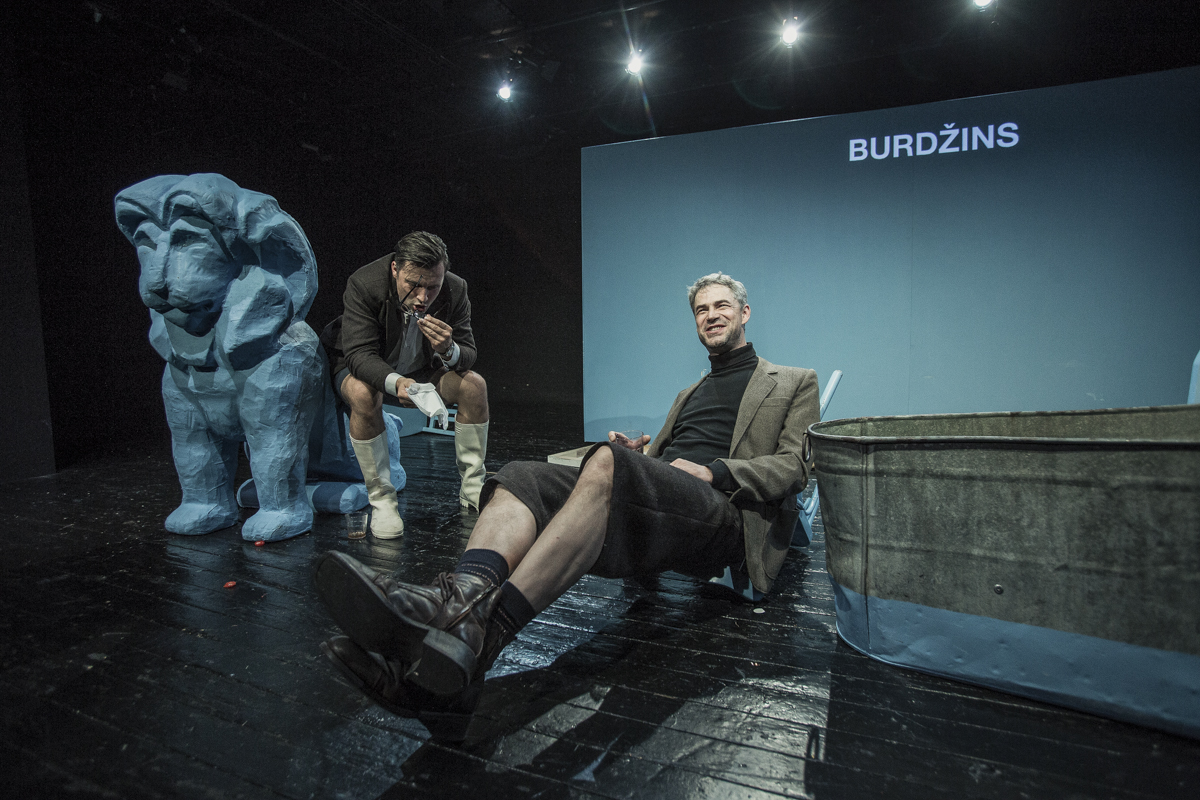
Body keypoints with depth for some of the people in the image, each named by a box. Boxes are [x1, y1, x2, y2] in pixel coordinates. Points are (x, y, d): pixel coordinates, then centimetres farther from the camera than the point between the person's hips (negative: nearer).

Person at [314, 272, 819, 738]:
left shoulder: (793, 384, 21)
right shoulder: (691, 392, 37)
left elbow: (794, 465, 6)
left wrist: (712, 470, -9)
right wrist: (635, 454, 9)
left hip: (724, 518, -6)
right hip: (650, 512, 6)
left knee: (607, 463, -36)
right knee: (521, 478, -20)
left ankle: (480, 634, -48)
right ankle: (465, 594, -49)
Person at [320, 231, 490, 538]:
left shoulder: (455, 290, -20)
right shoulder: (363, 285, -29)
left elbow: (468, 355, -17)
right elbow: (359, 354, -34)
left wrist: (448, 350, -42)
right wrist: (396, 382, -54)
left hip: (422, 369, 3)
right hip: (363, 368, -3)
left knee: (475, 386, -20)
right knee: (364, 395, -36)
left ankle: (472, 490, -6)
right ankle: (381, 499, -21)